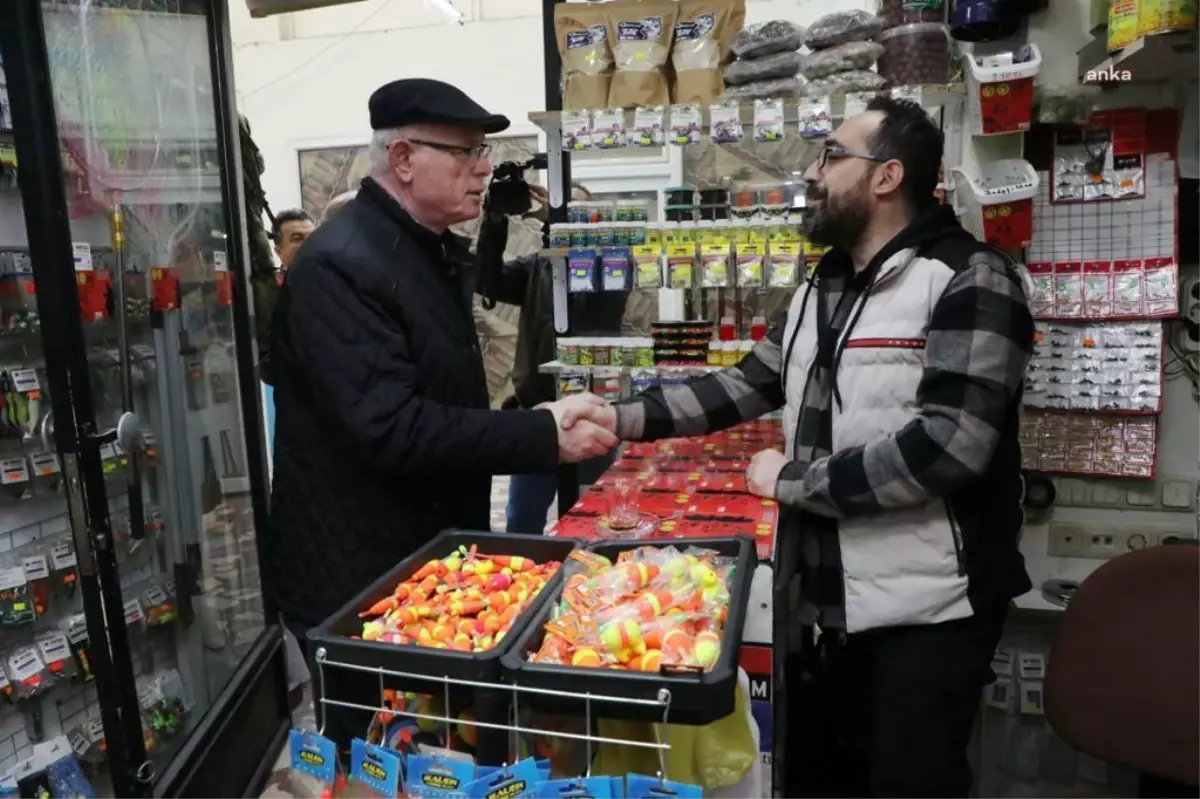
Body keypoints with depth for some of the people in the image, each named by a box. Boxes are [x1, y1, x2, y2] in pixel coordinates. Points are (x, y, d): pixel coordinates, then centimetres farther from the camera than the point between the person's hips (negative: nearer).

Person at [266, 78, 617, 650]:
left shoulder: (438, 251, 8)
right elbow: (390, 428, -30)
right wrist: (542, 436, -28)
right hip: (356, 581, -9)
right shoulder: (340, 265, -22)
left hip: (431, 557, 9)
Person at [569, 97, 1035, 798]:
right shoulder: (822, 288, 12)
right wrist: (620, 418, 3)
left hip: (928, 608, -7)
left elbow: (949, 444, -23)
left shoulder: (969, 280, -13)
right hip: (835, 601, 7)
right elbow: (745, 386, 12)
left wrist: (793, 477, -16)